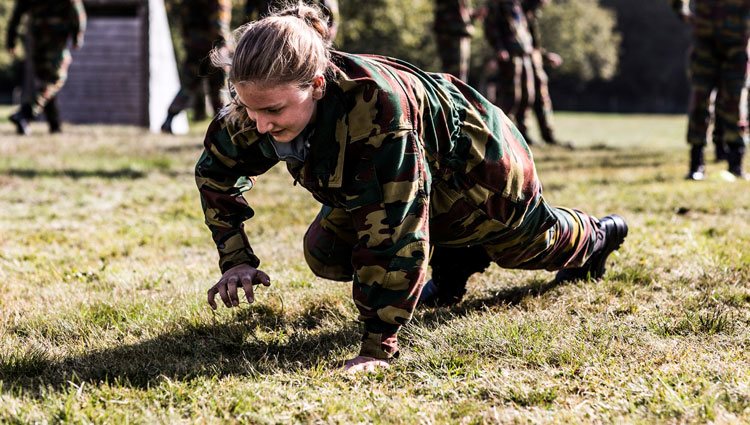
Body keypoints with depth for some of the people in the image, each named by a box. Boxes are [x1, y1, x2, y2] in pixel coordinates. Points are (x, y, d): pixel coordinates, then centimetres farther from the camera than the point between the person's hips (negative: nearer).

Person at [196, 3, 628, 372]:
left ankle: (595, 237, 59)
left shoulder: (375, 107, -50)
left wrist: (378, 346, -48)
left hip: (474, 163, -5)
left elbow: (393, 230, -48)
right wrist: (235, 260, -17)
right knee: (324, 255, -2)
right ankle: (455, 261, 21)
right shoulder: (262, 105, -29)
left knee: (531, 241, 21)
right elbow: (214, 170, -7)